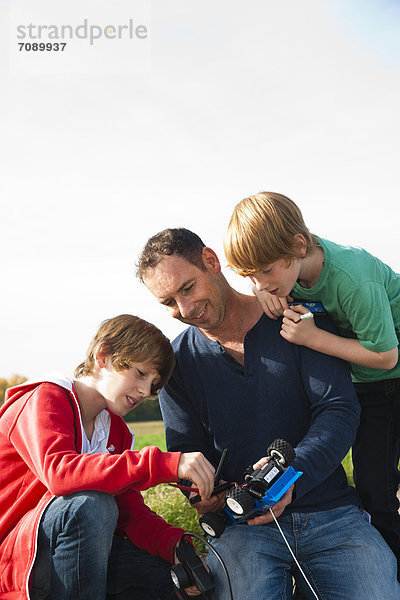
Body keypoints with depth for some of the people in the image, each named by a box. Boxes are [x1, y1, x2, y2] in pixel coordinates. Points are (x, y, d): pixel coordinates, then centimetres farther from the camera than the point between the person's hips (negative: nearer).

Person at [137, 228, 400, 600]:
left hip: (330, 513, 1)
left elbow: (339, 409, -6)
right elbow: (186, 450, 10)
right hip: (240, 524, 0)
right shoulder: (177, 360, 8)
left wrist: (291, 473, -24)